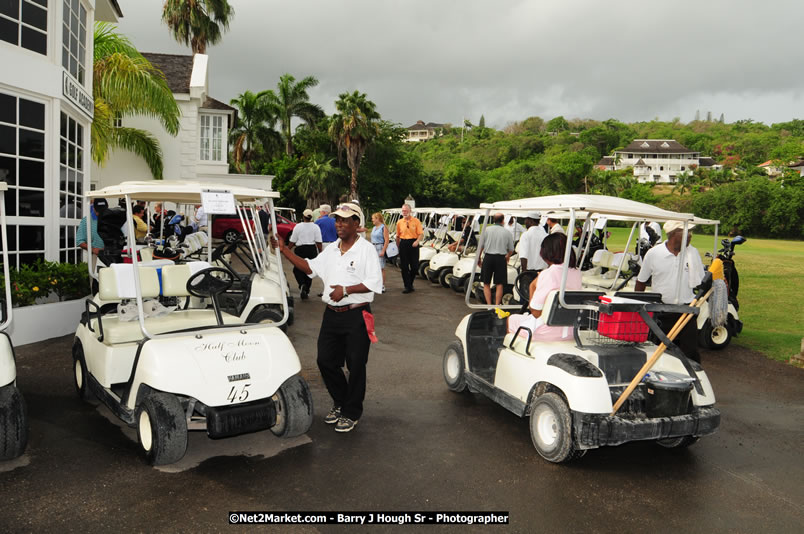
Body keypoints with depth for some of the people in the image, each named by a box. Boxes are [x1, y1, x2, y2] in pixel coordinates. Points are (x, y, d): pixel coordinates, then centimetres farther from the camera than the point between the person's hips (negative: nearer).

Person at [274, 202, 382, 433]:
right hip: (332, 314, 7)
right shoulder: (331, 249, 14)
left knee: (355, 366, 2)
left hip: (356, 316, -6)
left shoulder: (366, 249, -8)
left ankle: (351, 413, 18)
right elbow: (310, 267, 17)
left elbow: (374, 283, -15)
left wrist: (346, 290, -22)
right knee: (326, 361, 10)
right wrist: (284, 250, 9)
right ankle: (340, 402, 32)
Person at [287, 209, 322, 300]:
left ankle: (302, 285, -19)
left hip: (300, 249, -2)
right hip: (312, 250, 2)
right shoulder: (316, 227, -1)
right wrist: (320, 253, 6)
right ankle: (307, 290, 16)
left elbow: (292, 242, -1)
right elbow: (318, 242, -3)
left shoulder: (298, 226, -3)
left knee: (297, 269, 7)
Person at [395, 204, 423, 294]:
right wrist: (398, 247, 9)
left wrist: (417, 241, -22)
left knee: (415, 266, 1)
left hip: (413, 244, -1)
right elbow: (398, 236, 12)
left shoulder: (416, 221, 0)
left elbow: (420, 233, -5)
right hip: (403, 244, 2)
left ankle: (410, 283, 24)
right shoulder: (399, 222, 7)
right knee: (404, 267, 1)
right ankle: (407, 286, 9)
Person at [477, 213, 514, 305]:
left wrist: (479, 258, 10)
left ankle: (489, 305, 5)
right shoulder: (507, 232, 1)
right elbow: (511, 249, 7)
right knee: (499, 284, 7)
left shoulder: (487, 229, -1)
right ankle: (497, 305, 4)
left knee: (486, 284, 10)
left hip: (488, 257, 0)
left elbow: (481, 245, -2)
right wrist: (507, 256, 28)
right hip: (501, 259, 0)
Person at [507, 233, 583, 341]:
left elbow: (536, 312, -18)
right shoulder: (577, 272, -1)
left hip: (547, 333, -7)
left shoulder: (547, 274, -22)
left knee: (511, 319, 21)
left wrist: (532, 287, -5)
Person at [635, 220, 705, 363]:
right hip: (660, 312, -1)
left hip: (686, 312, 1)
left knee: (690, 354, -1)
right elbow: (641, 282, 6)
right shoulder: (653, 253, -4)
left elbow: (701, 282, 9)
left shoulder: (693, 252, 3)